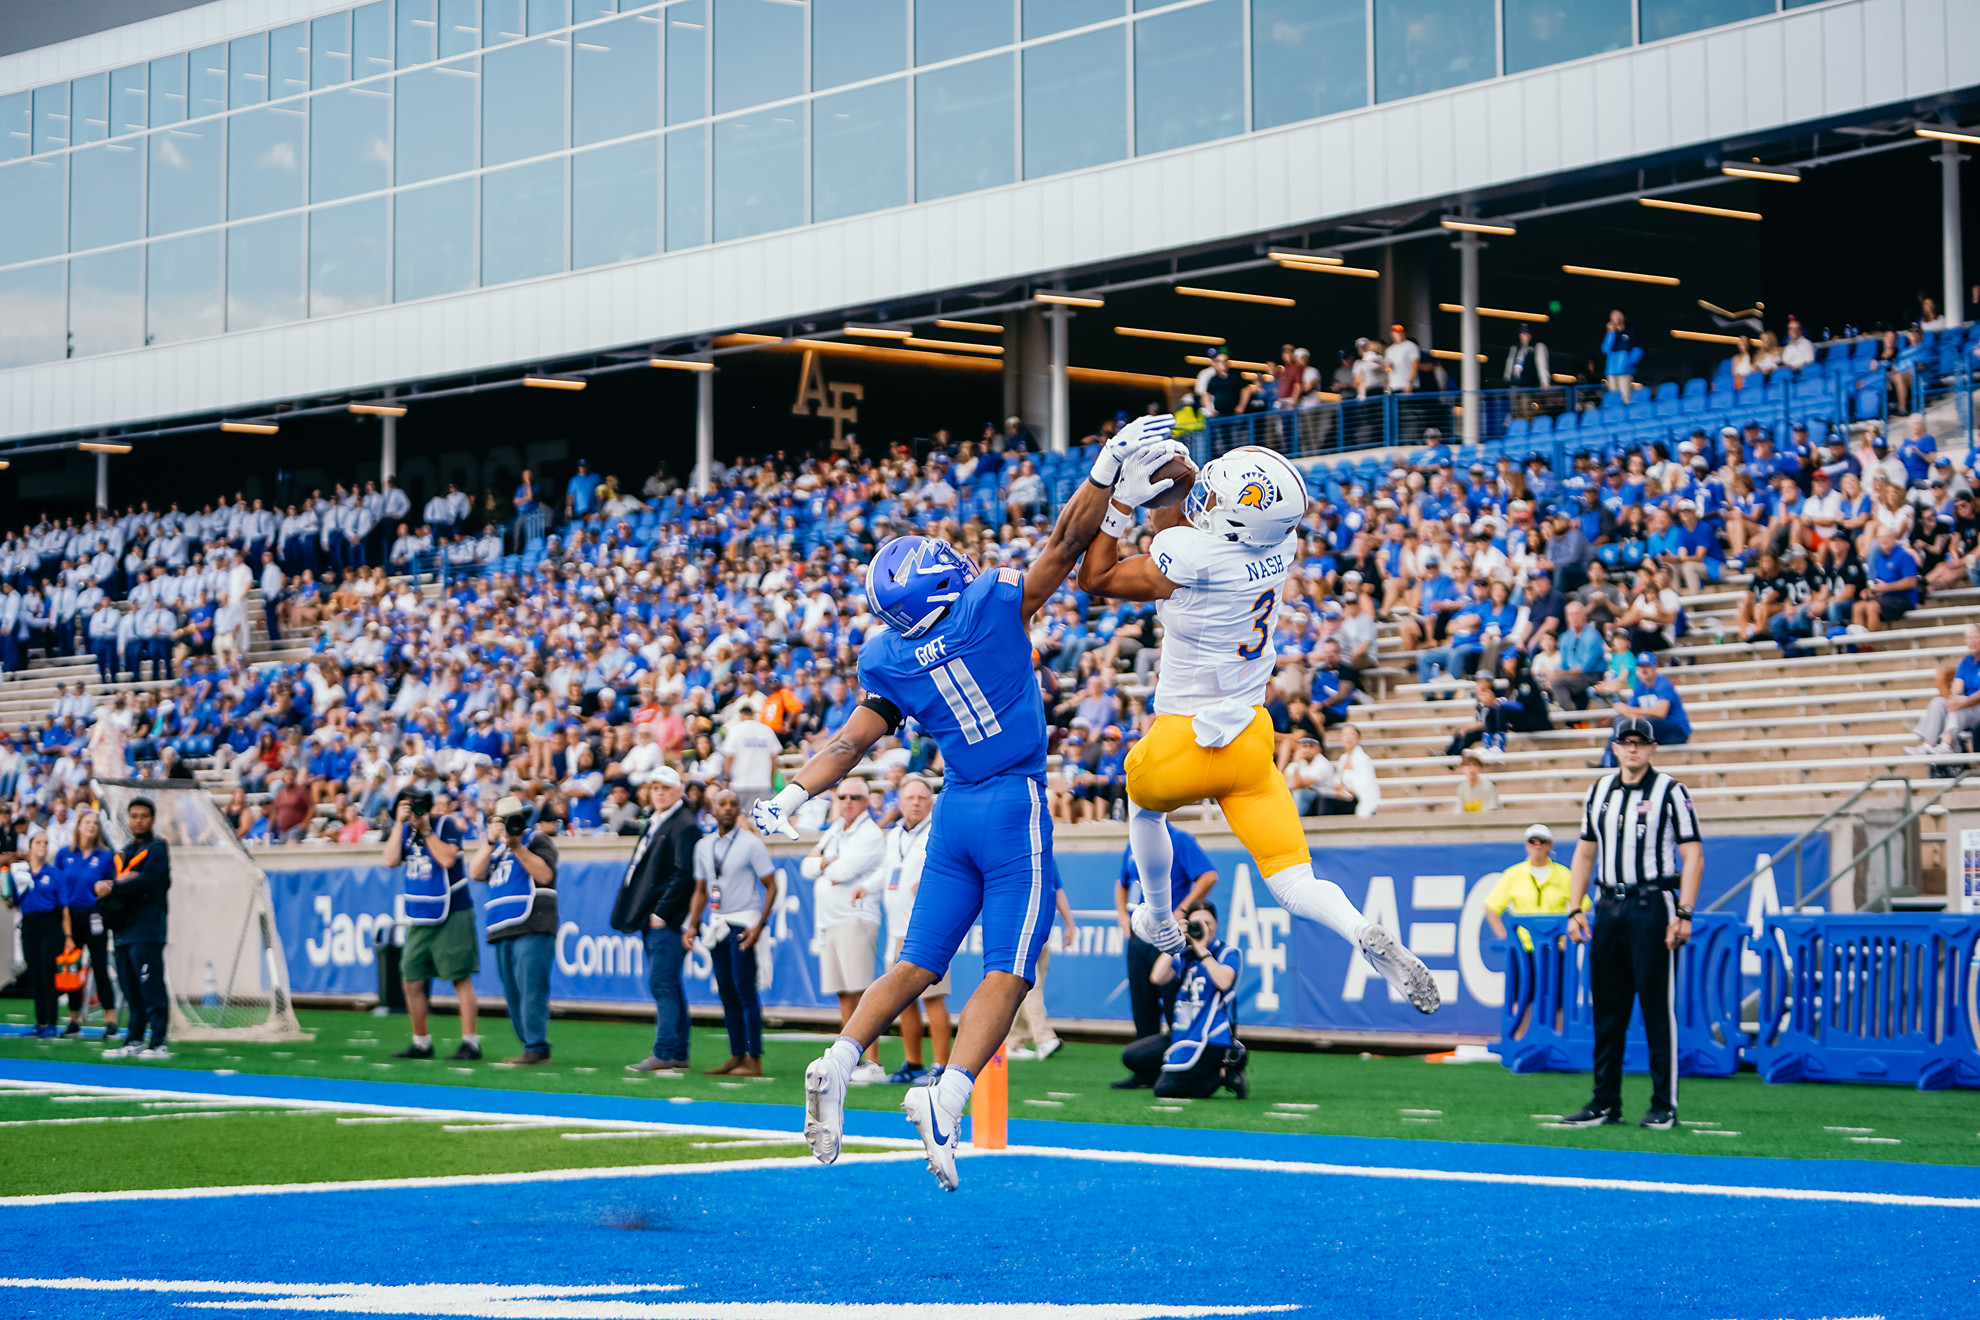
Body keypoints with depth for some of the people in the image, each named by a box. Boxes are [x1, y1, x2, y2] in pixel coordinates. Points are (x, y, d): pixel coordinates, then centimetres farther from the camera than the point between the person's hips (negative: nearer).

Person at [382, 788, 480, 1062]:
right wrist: (400, 823, -10)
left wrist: (425, 830, -15)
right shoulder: (404, 831, 8)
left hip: (452, 916, -6)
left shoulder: (445, 825, -7)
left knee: (461, 978, -7)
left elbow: (447, 859, -21)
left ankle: (470, 1043, -5)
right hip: (419, 920, 6)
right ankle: (421, 1043, 17)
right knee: (412, 980, 6)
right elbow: (391, 861, -7)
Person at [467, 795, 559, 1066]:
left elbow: (545, 875, -9)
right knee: (513, 995, 6)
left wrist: (517, 847, -15)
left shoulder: (536, 839, 5)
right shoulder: (492, 843, 23)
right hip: (501, 931, 7)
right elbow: (475, 873, 7)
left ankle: (537, 1047, -17)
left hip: (532, 929, -7)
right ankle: (530, 1047, 11)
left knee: (531, 989, -15)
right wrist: (491, 842, -3)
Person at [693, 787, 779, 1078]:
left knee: (745, 991, -9)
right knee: (726, 994, 7)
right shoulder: (704, 846, 12)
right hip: (717, 924, 6)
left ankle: (754, 1060, -8)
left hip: (743, 926, -6)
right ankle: (736, 1056, 12)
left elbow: (771, 886, -7)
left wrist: (760, 926, -16)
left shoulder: (751, 844, -6)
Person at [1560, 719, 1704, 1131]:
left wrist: (1683, 914, -15)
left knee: (1657, 1007, -5)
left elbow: (1693, 856, -6)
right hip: (1608, 907, 5)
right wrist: (1574, 909, 9)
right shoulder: (1599, 791, 14)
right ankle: (1605, 1103, 13)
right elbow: (1585, 853, 19)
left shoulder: (1670, 792, -1)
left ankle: (1664, 1105, -1)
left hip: (1653, 905, -5)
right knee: (1606, 1008, 7)